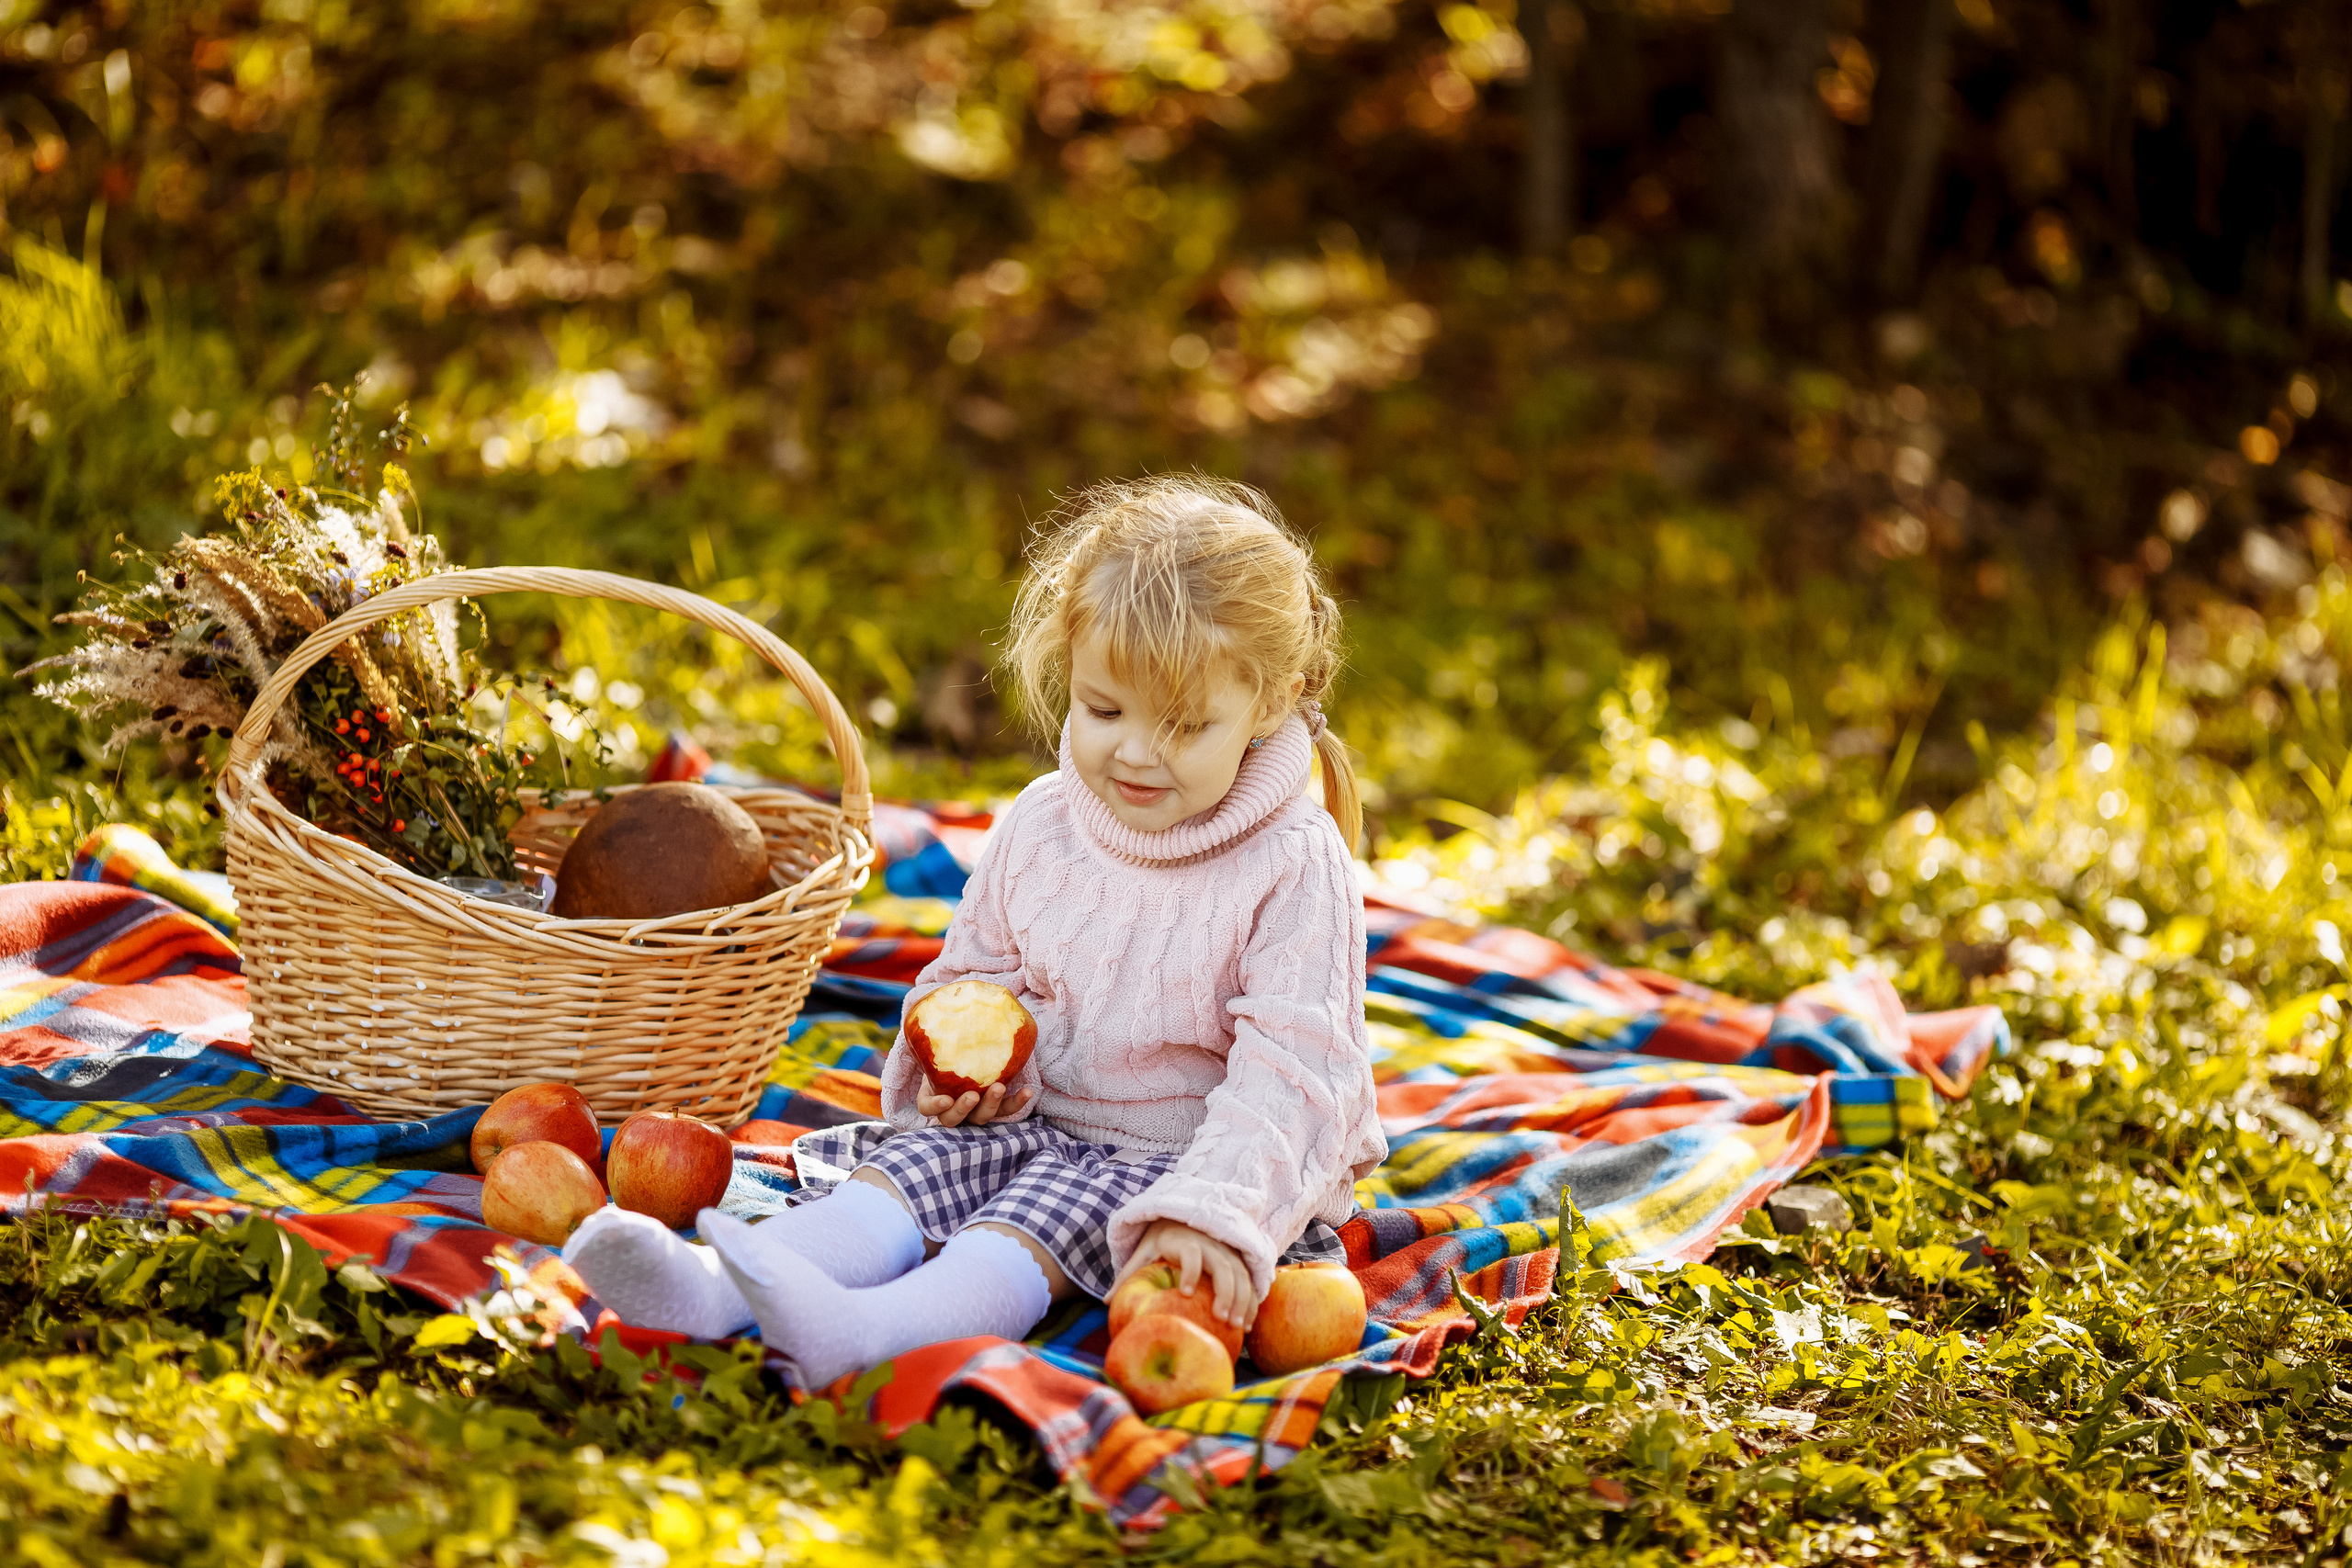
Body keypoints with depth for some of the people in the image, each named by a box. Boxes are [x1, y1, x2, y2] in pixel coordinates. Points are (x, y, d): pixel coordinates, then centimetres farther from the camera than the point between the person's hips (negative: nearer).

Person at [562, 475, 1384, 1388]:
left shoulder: (1296, 865, -14)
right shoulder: (1039, 826, 3)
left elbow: (1291, 1068, -20)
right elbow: (977, 973, 17)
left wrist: (1213, 1212, -34)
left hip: (1195, 1154, -6)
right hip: (1041, 1119, 6)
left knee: (1047, 1212, -33)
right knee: (919, 1164, -22)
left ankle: (861, 1331, -60)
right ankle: (713, 1290, -47)